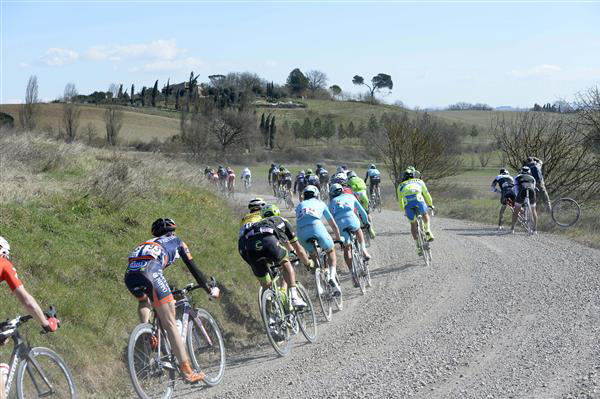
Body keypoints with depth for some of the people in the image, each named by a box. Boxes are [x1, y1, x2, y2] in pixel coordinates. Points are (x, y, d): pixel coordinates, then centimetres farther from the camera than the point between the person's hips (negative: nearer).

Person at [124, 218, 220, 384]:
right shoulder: (176, 241, 29)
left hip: (129, 275, 5)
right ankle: (187, 371, 1)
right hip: (149, 271, -5)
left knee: (144, 302, 39)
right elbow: (193, 268, 27)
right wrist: (210, 289, 39)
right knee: (170, 324, 0)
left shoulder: (150, 243, 41)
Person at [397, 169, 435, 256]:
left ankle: (418, 246, 9)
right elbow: (427, 194, 40)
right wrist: (430, 204, 56)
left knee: (413, 224, 17)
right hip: (419, 200, -1)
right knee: (425, 215, 32)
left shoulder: (401, 186, 34)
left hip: (408, 205, 1)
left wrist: (404, 210, 57)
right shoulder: (419, 181, 33)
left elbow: (400, 201, 41)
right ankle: (428, 230, 11)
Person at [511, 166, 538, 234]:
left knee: (516, 211, 13)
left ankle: (512, 229, 13)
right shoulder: (532, 178, 34)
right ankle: (535, 229, 18)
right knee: (533, 211, 20)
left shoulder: (518, 177, 30)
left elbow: (516, 190, 27)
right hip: (531, 192, 2)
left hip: (522, 192, -2)